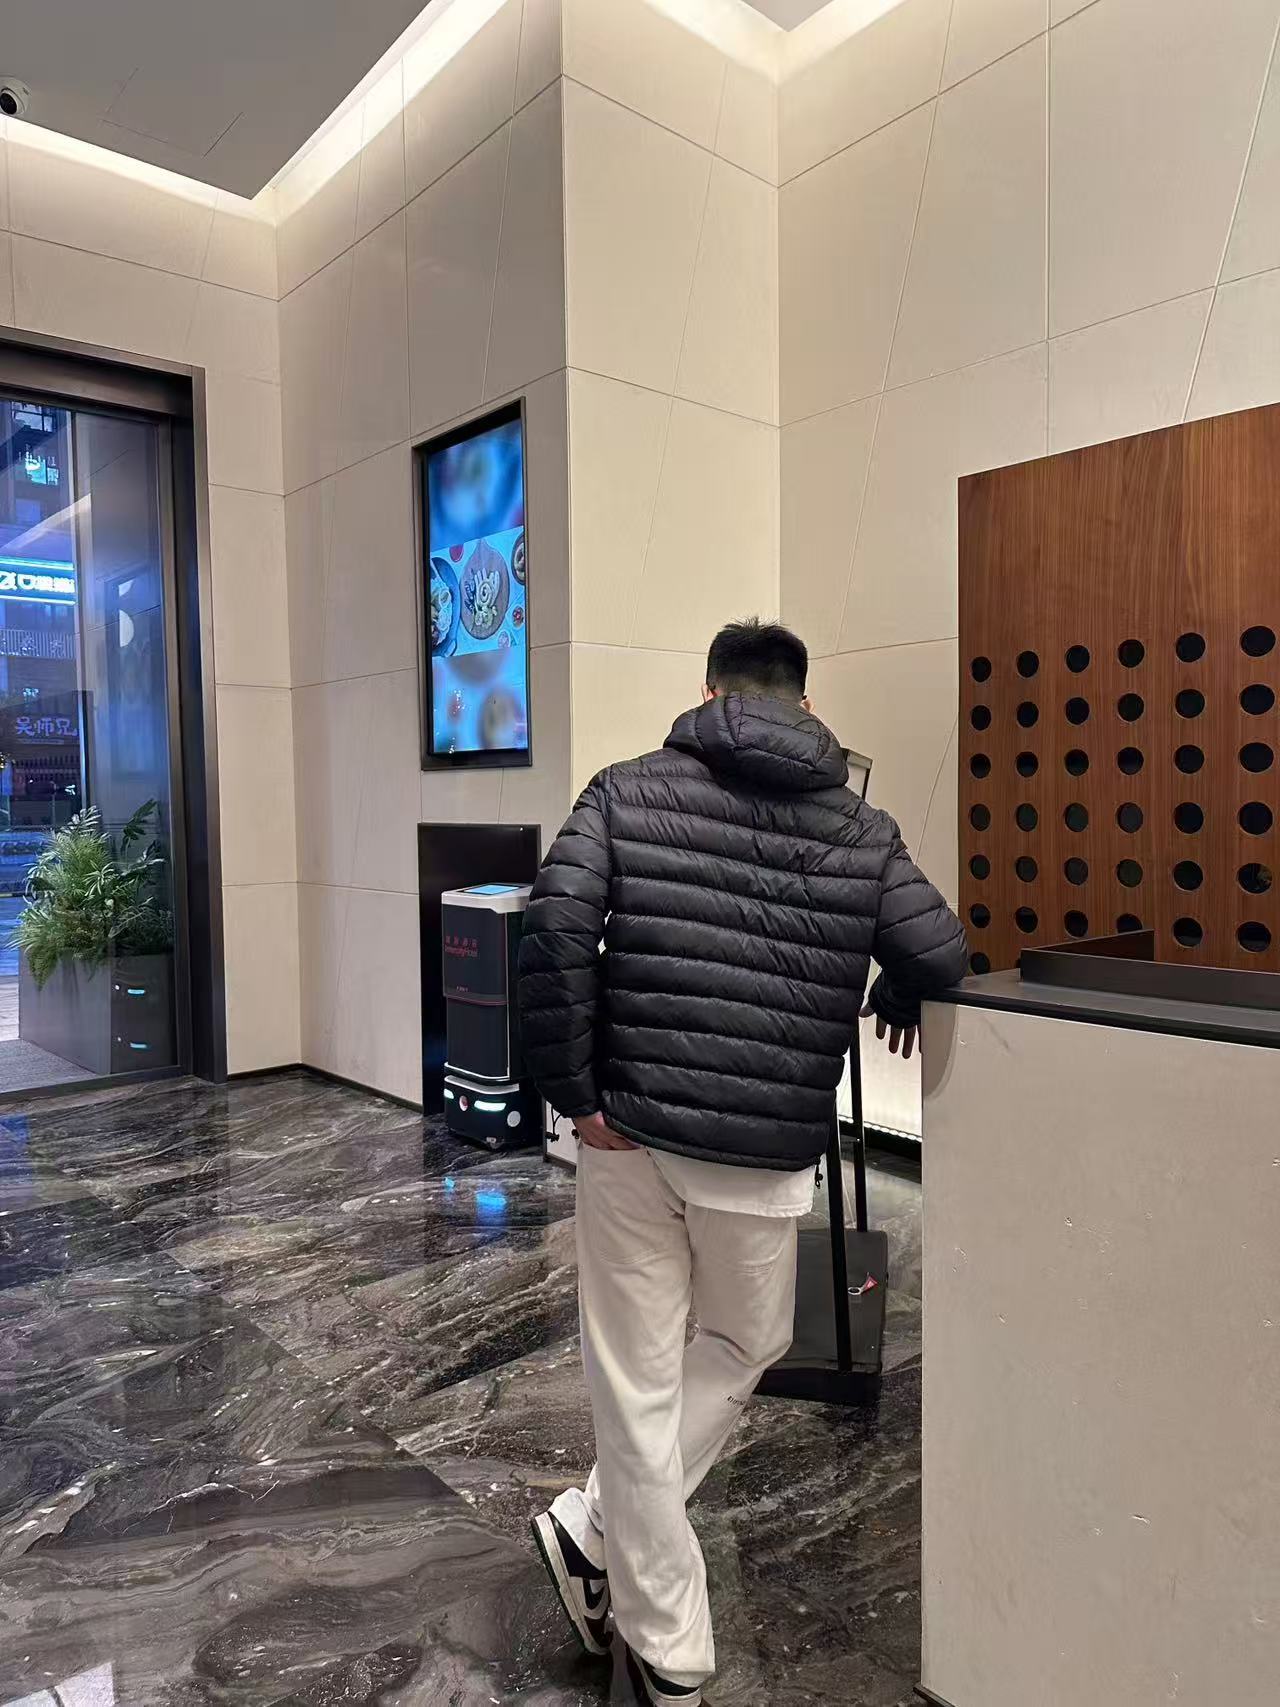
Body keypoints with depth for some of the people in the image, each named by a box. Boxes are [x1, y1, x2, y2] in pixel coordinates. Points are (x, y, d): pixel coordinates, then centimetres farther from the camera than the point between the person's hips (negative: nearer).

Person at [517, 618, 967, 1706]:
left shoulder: (630, 791, 1)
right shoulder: (861, 828, 4)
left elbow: (555, 926, -12)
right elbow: (940, 952, -5)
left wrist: (574, 1091, -5)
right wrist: (896, 1004, 17)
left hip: (631, 1132, 0)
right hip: (767, 1151, 1)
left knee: (639, 1384, 14)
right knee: (747, 1346, 27)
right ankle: (597, 1530, 29)